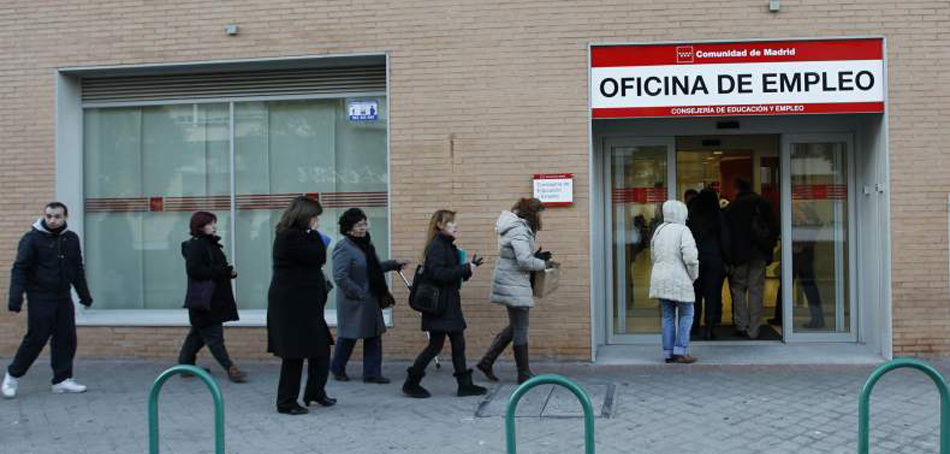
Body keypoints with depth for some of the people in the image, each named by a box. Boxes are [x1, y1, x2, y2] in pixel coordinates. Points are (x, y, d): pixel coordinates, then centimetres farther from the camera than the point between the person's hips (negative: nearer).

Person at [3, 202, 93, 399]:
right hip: (40, 299, -5)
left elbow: (78, 269, 19)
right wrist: (16, 297, -19)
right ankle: (13, 376, 14)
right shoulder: (32, 238, -8)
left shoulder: (71, 239, 9)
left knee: (67, 339, 3)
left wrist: (84, 294, 21)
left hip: (63, 298, 5)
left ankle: (62, 379, 12)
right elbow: (20, 269, -11)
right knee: (36, 338, -4)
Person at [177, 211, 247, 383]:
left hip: (215, 298, 10)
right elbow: (194, 271, -23)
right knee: (214, 335, -5)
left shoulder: (211, 245, 16)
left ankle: (184, 365, 26)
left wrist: (229, 271, 2)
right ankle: (230, 369, -5)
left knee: (198, 334, 16)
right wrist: (224, 270, -21)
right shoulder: (195, 246, -14)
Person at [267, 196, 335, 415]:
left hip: (303, 304, 11)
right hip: (293, 304, -11)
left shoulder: (294, 235, 17)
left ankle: (315, 392, 26)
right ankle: (286, 403, 7)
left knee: (321, 348, 14)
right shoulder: (291, 237, -16)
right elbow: (318, 257, -18)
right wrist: (315, 234, -8)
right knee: (295, 353, -3)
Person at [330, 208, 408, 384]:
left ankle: (372, 373, 15)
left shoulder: (366, 244, 11)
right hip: (353, 302, -8)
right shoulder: (343, 248, -17)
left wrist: (394, 264, 14)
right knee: (348, 336, 6)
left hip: (370, 300, 8)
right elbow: (340, 277, -23)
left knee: (374, 336, 7)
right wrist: (358, 294, -20)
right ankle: (337, 369, 28)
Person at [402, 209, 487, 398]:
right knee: (436, 344, -3)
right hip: (439, 305, -9)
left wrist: (469, 268, 4)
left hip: (450, 304, 9)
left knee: (458, 344, 9)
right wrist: (466, 269, -20)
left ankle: (465, 384, 13)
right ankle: (411, 382, 9)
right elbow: (438, 274, -25)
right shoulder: (436, 246, -14)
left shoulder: (448, 246, 15)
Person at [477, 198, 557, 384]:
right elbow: (525, 261, -26)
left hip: (511, 284, 11)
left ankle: (486, 362, 21)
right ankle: (524, 375, 8)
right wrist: (544, 264, -11)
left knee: (515, 327, 18)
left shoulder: (518, 227, 14)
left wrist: (536, 257, 10)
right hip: (514, 285, -11)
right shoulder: (519, 230, -18)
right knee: (520, 330, -1)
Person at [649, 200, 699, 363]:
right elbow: (690, 257, -18)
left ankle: (668, 353, 11)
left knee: (668, 316, 11)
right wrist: (693, 276, -3)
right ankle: (680, 352, 1)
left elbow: (654, 256, 17)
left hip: (660, 279, 6)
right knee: (686, 315, 6)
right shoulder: (683, 230, -11)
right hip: (678, 280, -6)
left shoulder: (659, 230, 9)